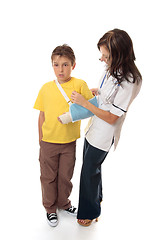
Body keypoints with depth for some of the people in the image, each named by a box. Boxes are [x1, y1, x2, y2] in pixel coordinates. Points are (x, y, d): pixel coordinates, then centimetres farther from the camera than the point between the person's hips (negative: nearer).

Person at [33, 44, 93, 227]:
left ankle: (63, 203, 43)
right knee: (48, 177, 14)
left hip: (69, 142, -1)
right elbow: (42, 115, 4)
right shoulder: (46, 88, -3)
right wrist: (41, 139, 6)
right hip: (48, 142, 1)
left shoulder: (79, 85, -9)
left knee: (65, 176, 16)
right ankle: (50, 207, 37)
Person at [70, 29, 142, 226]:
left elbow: (112, 118, -23)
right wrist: (95, 91, 1)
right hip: (93, 127, 8)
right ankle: (97, 197, 49)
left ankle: (90, 211, 31)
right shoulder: (111, 69, -3)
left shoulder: (129, 82, -28)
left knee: (89, 171, 6)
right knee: (91, 165, 23)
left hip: (104, 135, -8)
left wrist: (84, 103, -22)